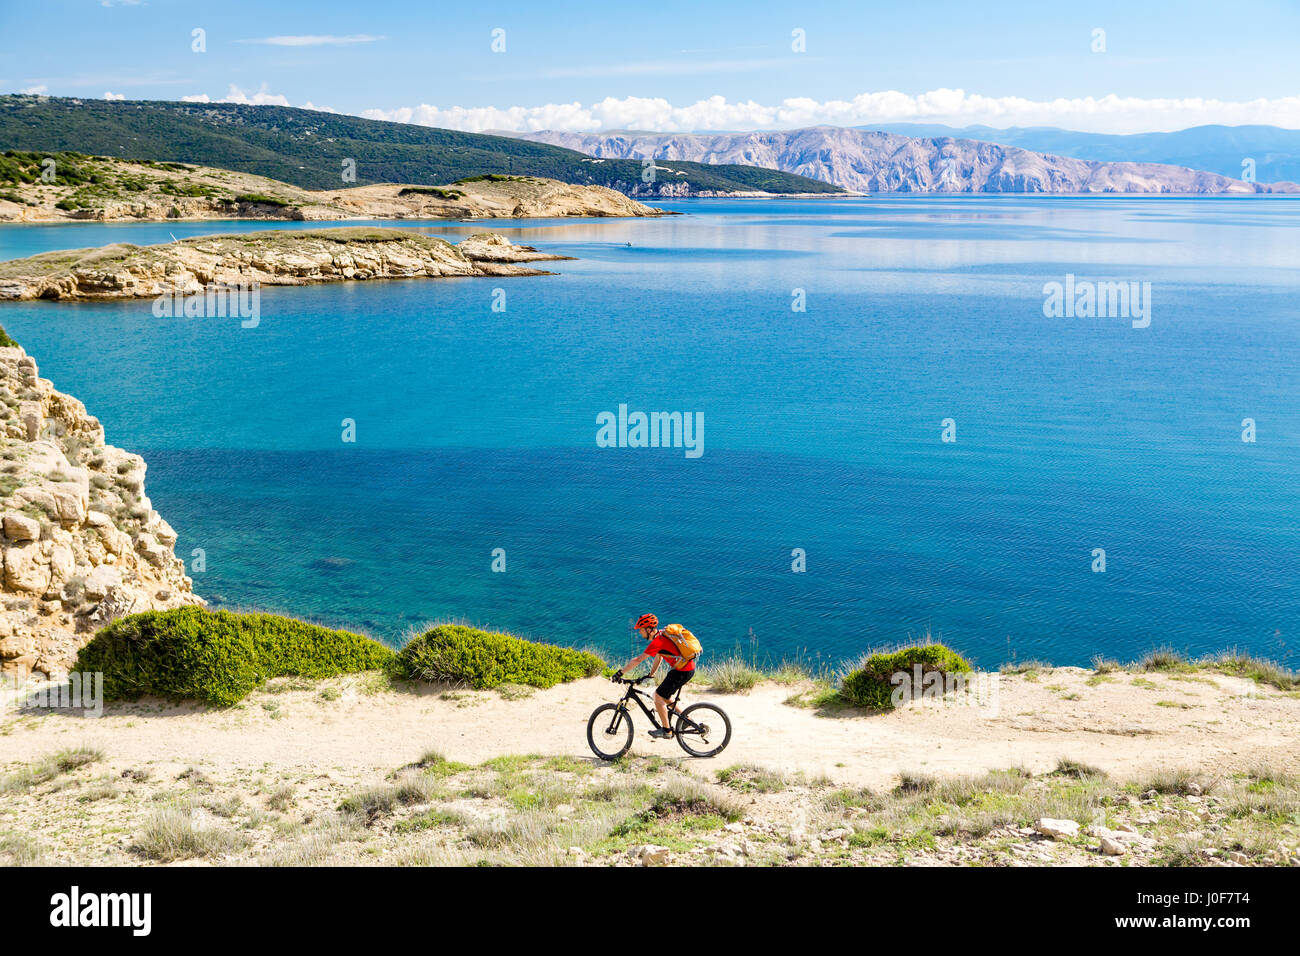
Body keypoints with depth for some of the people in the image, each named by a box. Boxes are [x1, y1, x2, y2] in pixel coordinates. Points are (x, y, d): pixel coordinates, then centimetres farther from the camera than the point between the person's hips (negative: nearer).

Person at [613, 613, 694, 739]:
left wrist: (620, 672, -16)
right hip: (689, 668, 10)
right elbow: (659, 657, 24)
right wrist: (651, 674, 29)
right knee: (665, 696, 20)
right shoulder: (662, 634, 11)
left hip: (682, 671, -10)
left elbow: (637, 660, -20)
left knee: (659, 696, -3)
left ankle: (666, 730, 5)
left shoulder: (657, 642, -18)